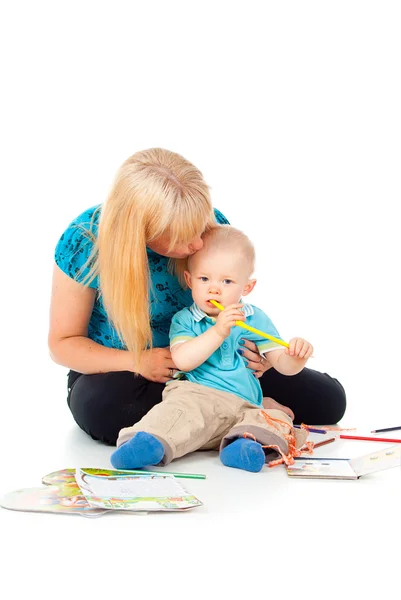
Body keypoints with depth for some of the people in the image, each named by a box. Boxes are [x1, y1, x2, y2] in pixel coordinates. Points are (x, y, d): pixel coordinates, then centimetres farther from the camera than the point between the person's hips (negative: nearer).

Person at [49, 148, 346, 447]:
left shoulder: (212, 224, -15)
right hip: (118, 370, -1)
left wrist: (252, 345, -19)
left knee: (326, 398, -11)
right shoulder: (86, 240, -22)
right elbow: (63, 342, -12)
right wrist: (137, 362, -28)